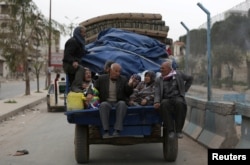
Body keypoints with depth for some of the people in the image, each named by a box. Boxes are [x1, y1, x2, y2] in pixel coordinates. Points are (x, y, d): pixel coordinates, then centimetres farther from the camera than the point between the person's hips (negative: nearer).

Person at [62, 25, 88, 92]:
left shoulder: (79, 41, 18)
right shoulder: (72, 41, -13)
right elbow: (67, 55, -23)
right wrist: (73, 62, -38)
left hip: (74, 64, 10)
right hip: (68, 64, -10)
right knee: (80, 68, -37)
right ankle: (76, 87, -47)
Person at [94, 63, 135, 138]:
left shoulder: (123, 79, 10)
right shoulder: (101, 78, 10)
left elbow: (128, 94, 7)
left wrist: (129, 85, -12)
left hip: (119, 103, 0)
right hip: (106, 102, 0)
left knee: (122, 103, -34)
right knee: (103, 105, -35)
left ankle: (117, 131, -39)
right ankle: (106, 131, -36)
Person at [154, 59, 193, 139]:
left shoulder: (178, 74, 9)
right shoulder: (158, 80, 10)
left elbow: (190, 78, 22)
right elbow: (157, 93, -1)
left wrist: (184, 90, 14)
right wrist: (156, 102, -21)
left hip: (178, 97, 0)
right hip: (166, 99, 1)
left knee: (180, 103, -37)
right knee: (164, 104, -36)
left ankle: (179, 130, -25)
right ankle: (170, 130, -29)